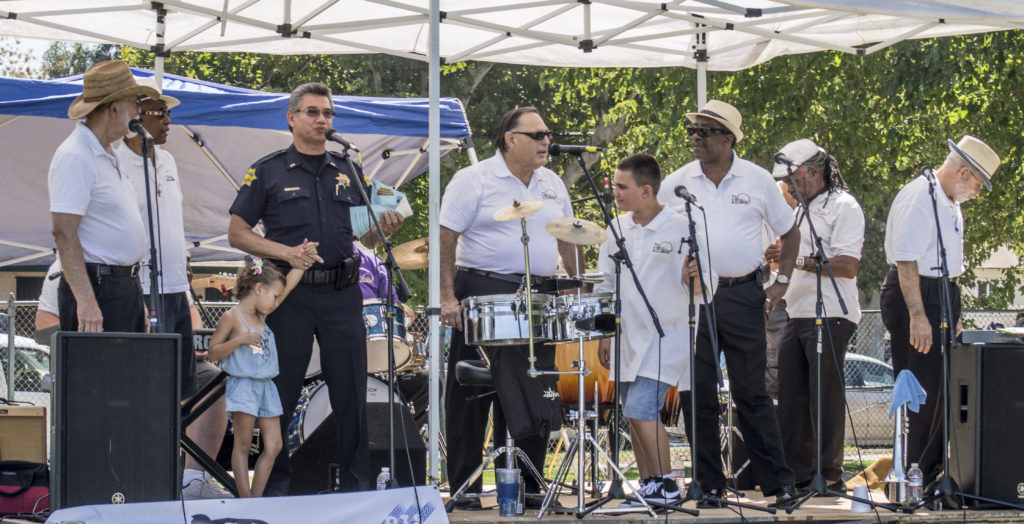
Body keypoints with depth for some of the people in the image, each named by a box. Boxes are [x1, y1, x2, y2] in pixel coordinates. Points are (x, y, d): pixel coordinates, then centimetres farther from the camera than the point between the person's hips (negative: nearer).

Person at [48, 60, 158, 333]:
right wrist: (85, 301, -27)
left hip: (127, 287, 10)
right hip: (97, 287, -10)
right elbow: (64, 233, -21)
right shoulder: (74, 157, -14)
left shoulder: (108, 155, 17)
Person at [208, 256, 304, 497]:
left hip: (266, 387, 8)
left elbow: (288, 285, 19)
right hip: (242, 386, -8)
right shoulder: (232, 317, -8)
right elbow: (213, 352, -11)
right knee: (243, 445, -4)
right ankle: (245, 498, -3)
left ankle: (256, 497, 6)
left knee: (273, 446, 2)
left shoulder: (261, 315, 13)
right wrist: (240, 340, -21)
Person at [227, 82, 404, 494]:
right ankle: (274, 487, 12)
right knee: (281, 396, 2)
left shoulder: (347, 172, 13)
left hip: (342, 293, 3)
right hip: (291, 293, -3)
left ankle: (356, 487, 10)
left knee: (351, 395, 3)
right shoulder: (268, 171, 3)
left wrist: (382, 227, -6)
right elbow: (237, 233, 0)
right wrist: (286, 252, -15)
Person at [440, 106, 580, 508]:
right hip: (483, 293, -5)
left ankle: (527, 484, 14)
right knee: (472, 394, -1)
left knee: (535, 396, 6)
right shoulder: (474, 180, -5)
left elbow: (566, 239, 21)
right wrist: (448, 296, -15)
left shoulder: (552, 185, 13)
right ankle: (463, 486, 5)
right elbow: (448, 238, -8)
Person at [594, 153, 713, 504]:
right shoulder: (617, 230, 8)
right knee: (633, 414, 8)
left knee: (641, 408, -16)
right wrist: (604, 335, 12)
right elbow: (605, 286, 14)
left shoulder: (682, 229, -9)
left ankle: (666, 485, -7)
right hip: (626, 339, 6)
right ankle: (647, 485, 18)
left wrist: (691, 278, -32)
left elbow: (701, 287, -9)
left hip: (663, 337, -6)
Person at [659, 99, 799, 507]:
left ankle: (778, 483, 5)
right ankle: (709, 484, 11)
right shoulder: (676, 184, 5)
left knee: (751, 393, -1)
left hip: (743, 296, -1)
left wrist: (780, 283, 5)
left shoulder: (757, 181, 4)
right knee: (697, 394, 2)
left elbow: (789, 232, 13)